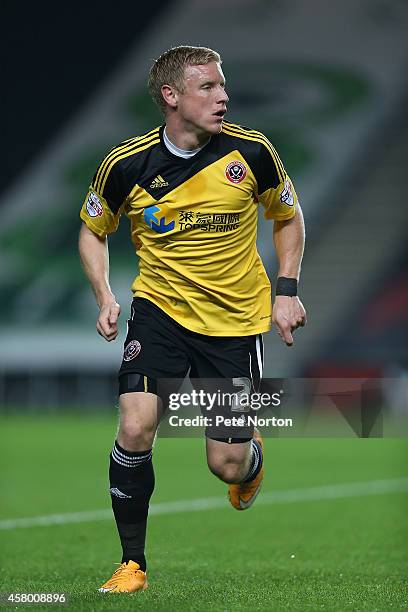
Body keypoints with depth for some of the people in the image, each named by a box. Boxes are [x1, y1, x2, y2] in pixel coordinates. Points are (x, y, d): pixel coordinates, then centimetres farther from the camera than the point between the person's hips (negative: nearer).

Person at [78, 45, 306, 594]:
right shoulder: (127, 164, -11)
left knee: (228, 465, -1)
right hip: (160, 307, 0)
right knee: (135, 428, -20)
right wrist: (105, 297, -6)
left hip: (236, 318, 0)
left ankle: (252, 459, 40)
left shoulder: (251, 151, -10)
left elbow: (288, 217, 9)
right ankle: (133, 562, -1)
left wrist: (286, 291, -2)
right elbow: (93, 230, 8)